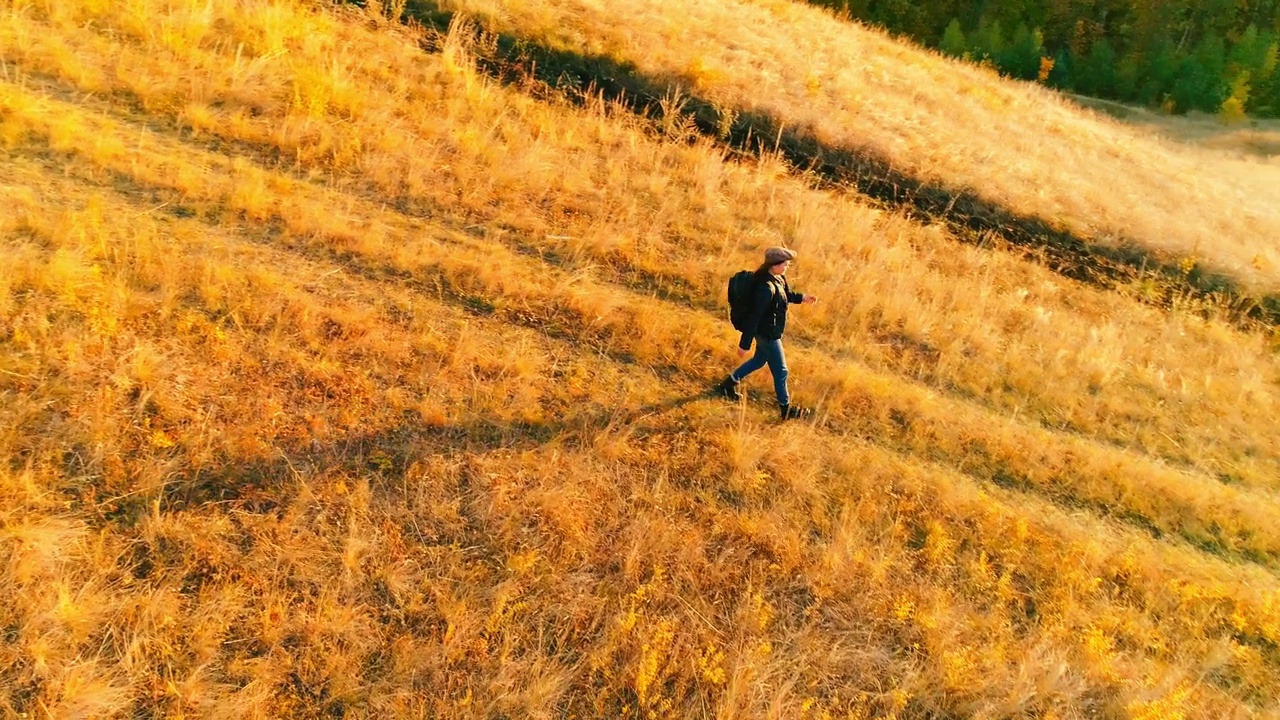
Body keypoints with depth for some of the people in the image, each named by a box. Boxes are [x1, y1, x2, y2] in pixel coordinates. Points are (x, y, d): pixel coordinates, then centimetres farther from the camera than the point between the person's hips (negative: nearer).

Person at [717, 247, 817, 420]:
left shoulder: (777, 278, -5)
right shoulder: (766, 288, -33)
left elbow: (786, 295, 18)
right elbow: (754, 318, -29)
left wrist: (802, 298, 4)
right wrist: (744, 344, -24)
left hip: (767, 331, 9)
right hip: (768, 334, -9)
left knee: (759, 360, 28)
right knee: (780, 371, 8)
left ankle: (729, 384, 42)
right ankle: (786, 409, 27)